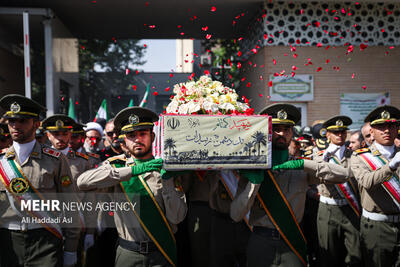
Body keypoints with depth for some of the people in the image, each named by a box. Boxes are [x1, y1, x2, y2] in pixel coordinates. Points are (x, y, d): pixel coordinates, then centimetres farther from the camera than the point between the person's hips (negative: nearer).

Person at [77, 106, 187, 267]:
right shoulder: (116, 165, 0)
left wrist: (167, 181, -17)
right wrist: (133, 170, -23)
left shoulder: (168, 169, 0)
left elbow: (177, 217, -6)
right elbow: (83, 181, -19)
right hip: (128, 254, 0)